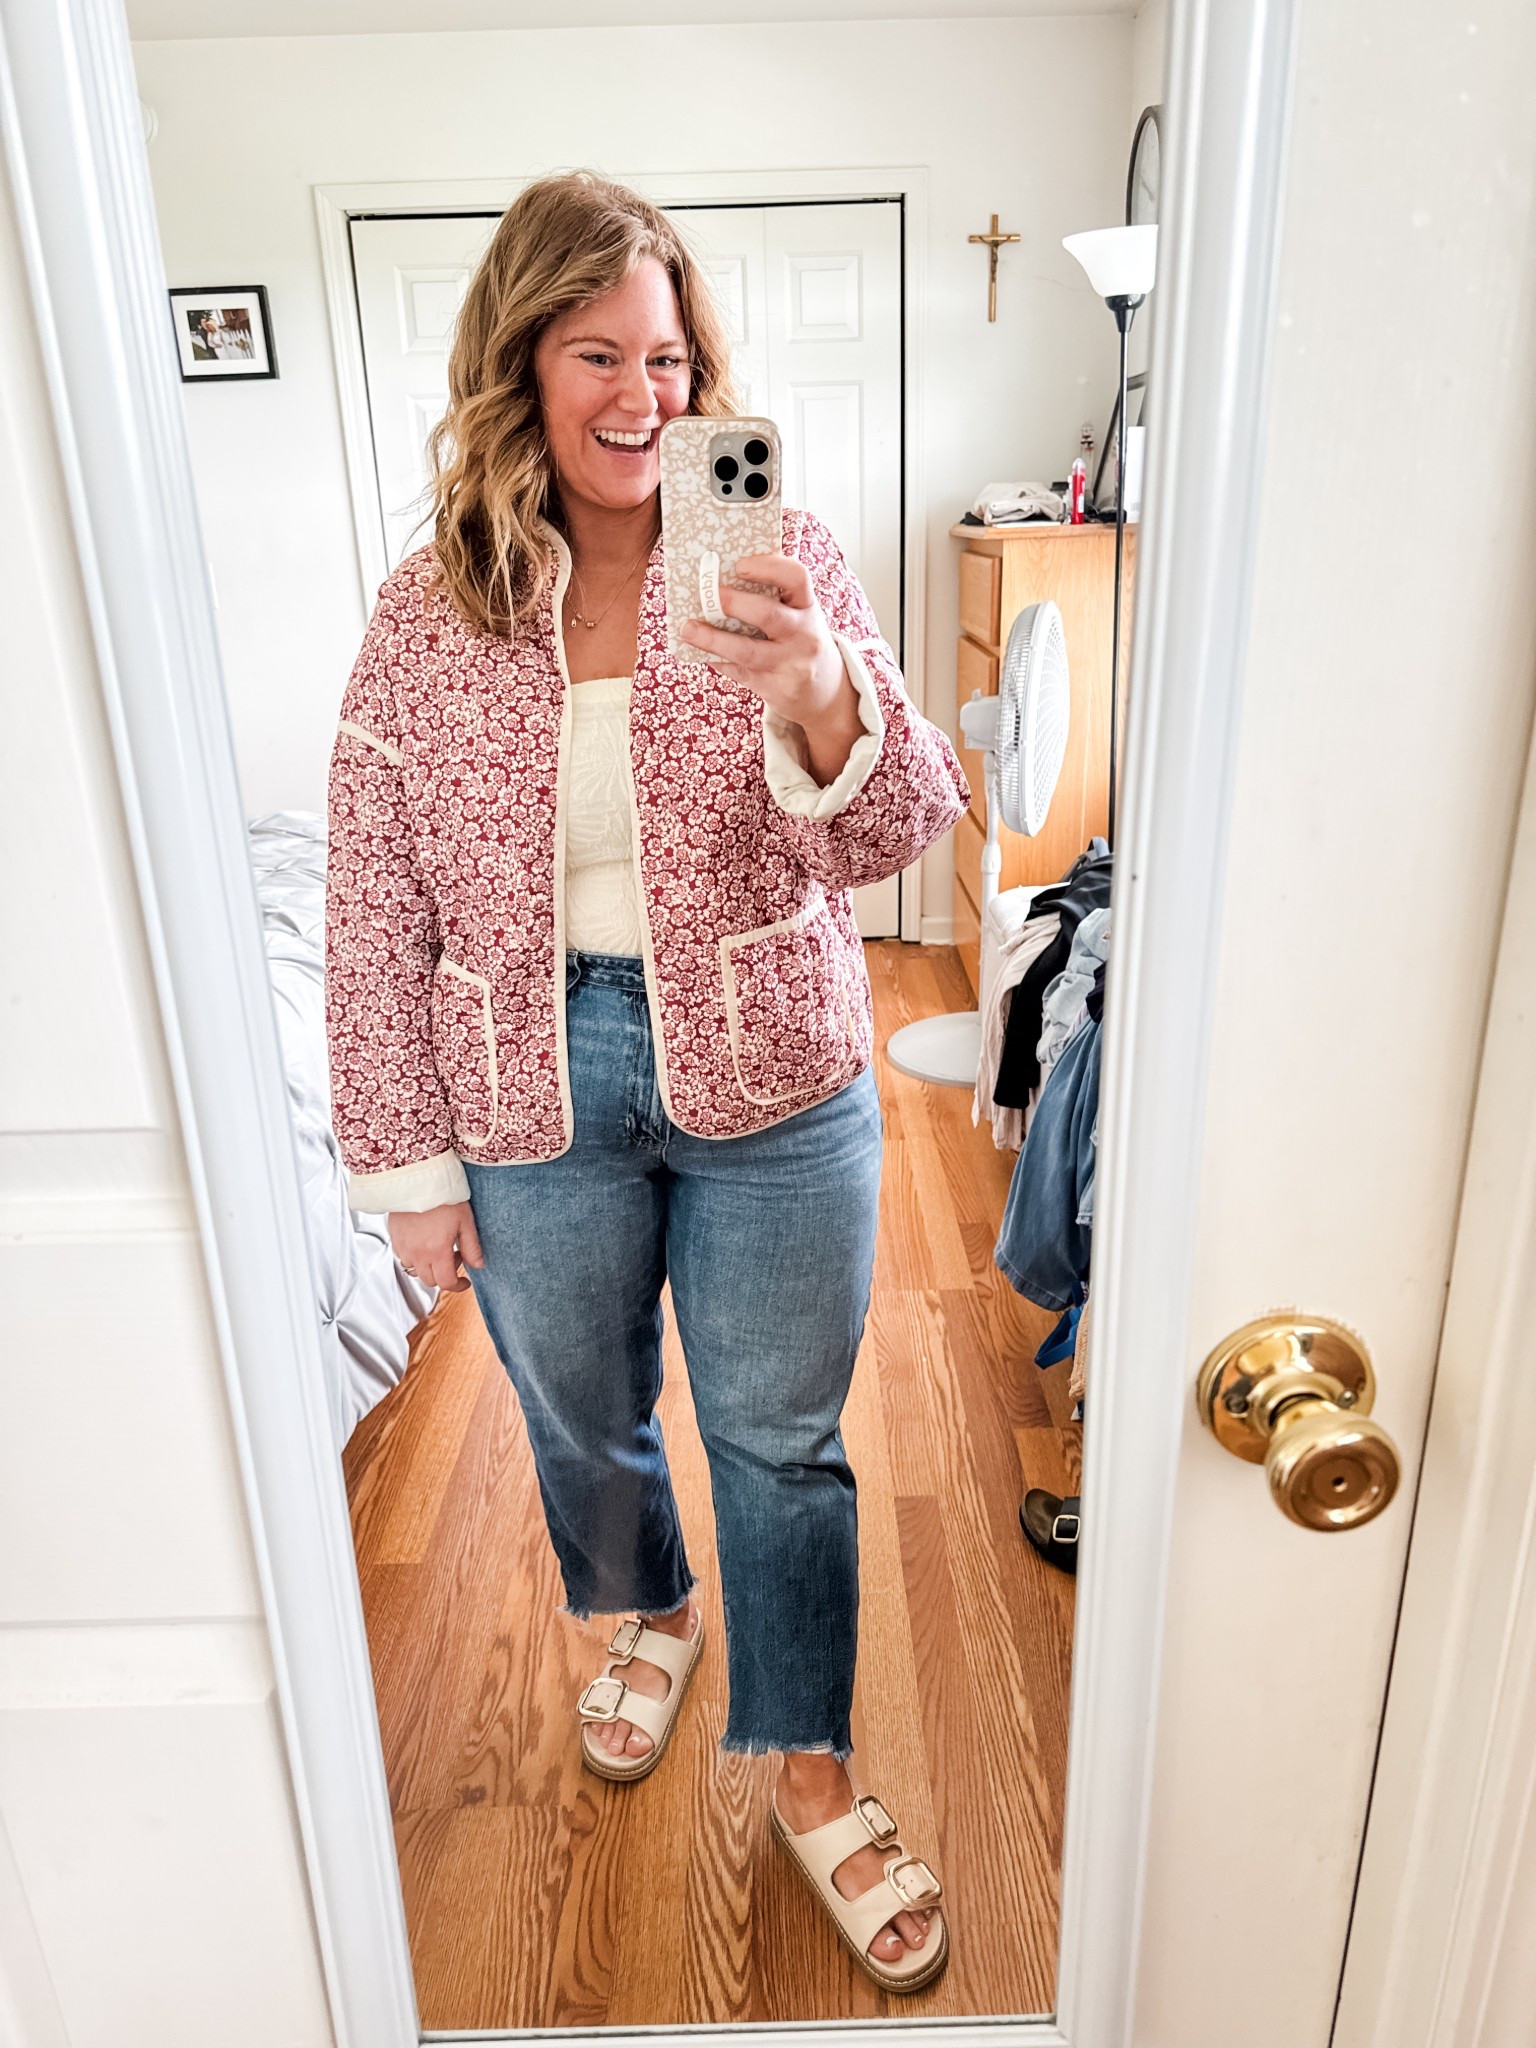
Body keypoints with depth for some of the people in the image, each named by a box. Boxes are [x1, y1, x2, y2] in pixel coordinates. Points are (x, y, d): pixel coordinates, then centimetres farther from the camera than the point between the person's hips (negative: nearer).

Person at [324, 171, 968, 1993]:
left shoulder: (780, 566, -6)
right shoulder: (425, 619, -4)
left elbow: (891, 836, -14)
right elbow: (374, 916, -1)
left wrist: (823, 704, -36)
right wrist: (407, 1164, -1)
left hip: (770, 1088, -1)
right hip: (534, 1099, 2)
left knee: (783, 1437, 12)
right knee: (578, 1422, 22)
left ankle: (807, 1766, 37)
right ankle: (648, 1613, 56)